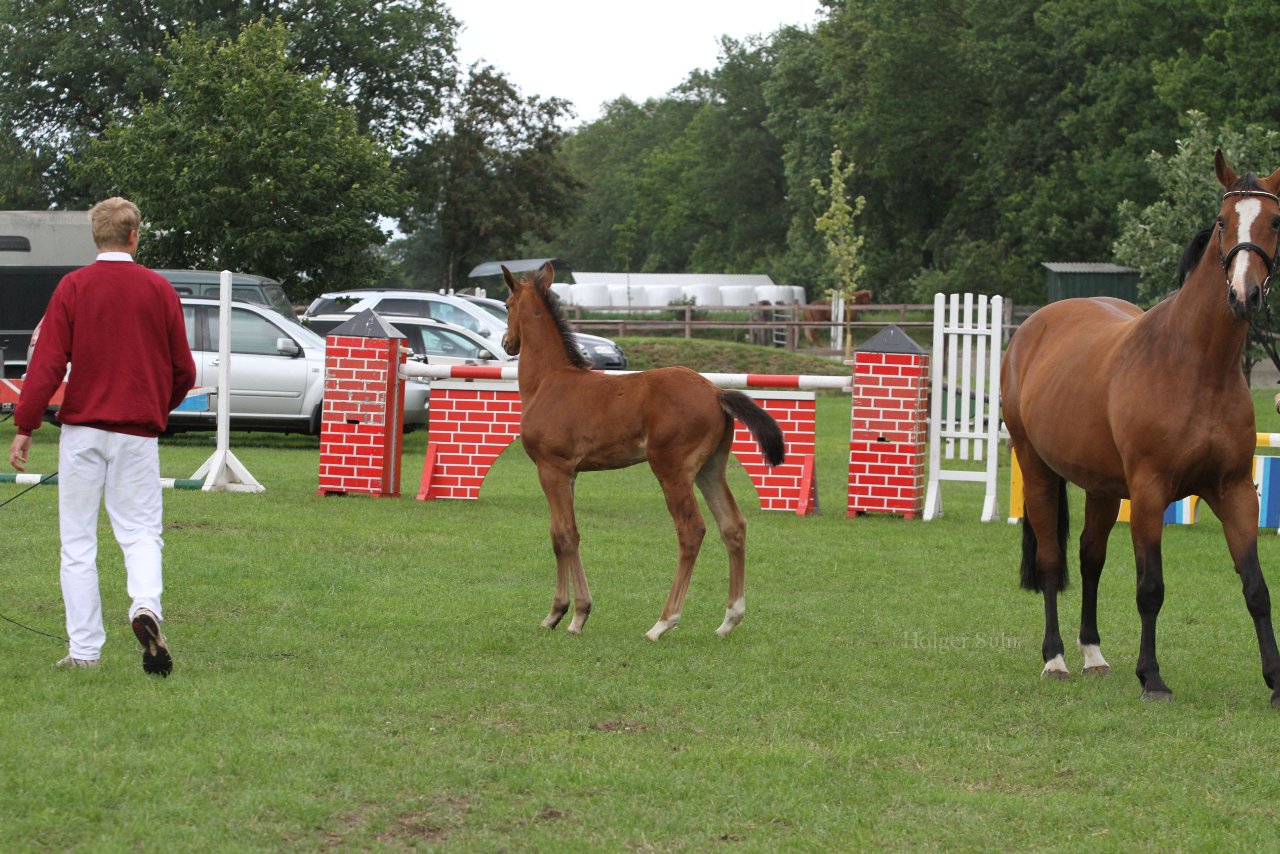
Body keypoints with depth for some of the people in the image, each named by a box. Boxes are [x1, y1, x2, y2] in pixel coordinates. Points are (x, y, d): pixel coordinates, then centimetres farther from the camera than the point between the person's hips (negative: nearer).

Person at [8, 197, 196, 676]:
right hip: (139, 430, 1)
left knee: (78, 542, 5)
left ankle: (84, 649, 4)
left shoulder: (73, 287, -2)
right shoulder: (159, 290, 3)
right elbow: (183, 370, 7)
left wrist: (25, 426, -3)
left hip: (82, 427, -1)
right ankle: (146, 606, -22)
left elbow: (48, 362, -8)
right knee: (140, 532, 7)